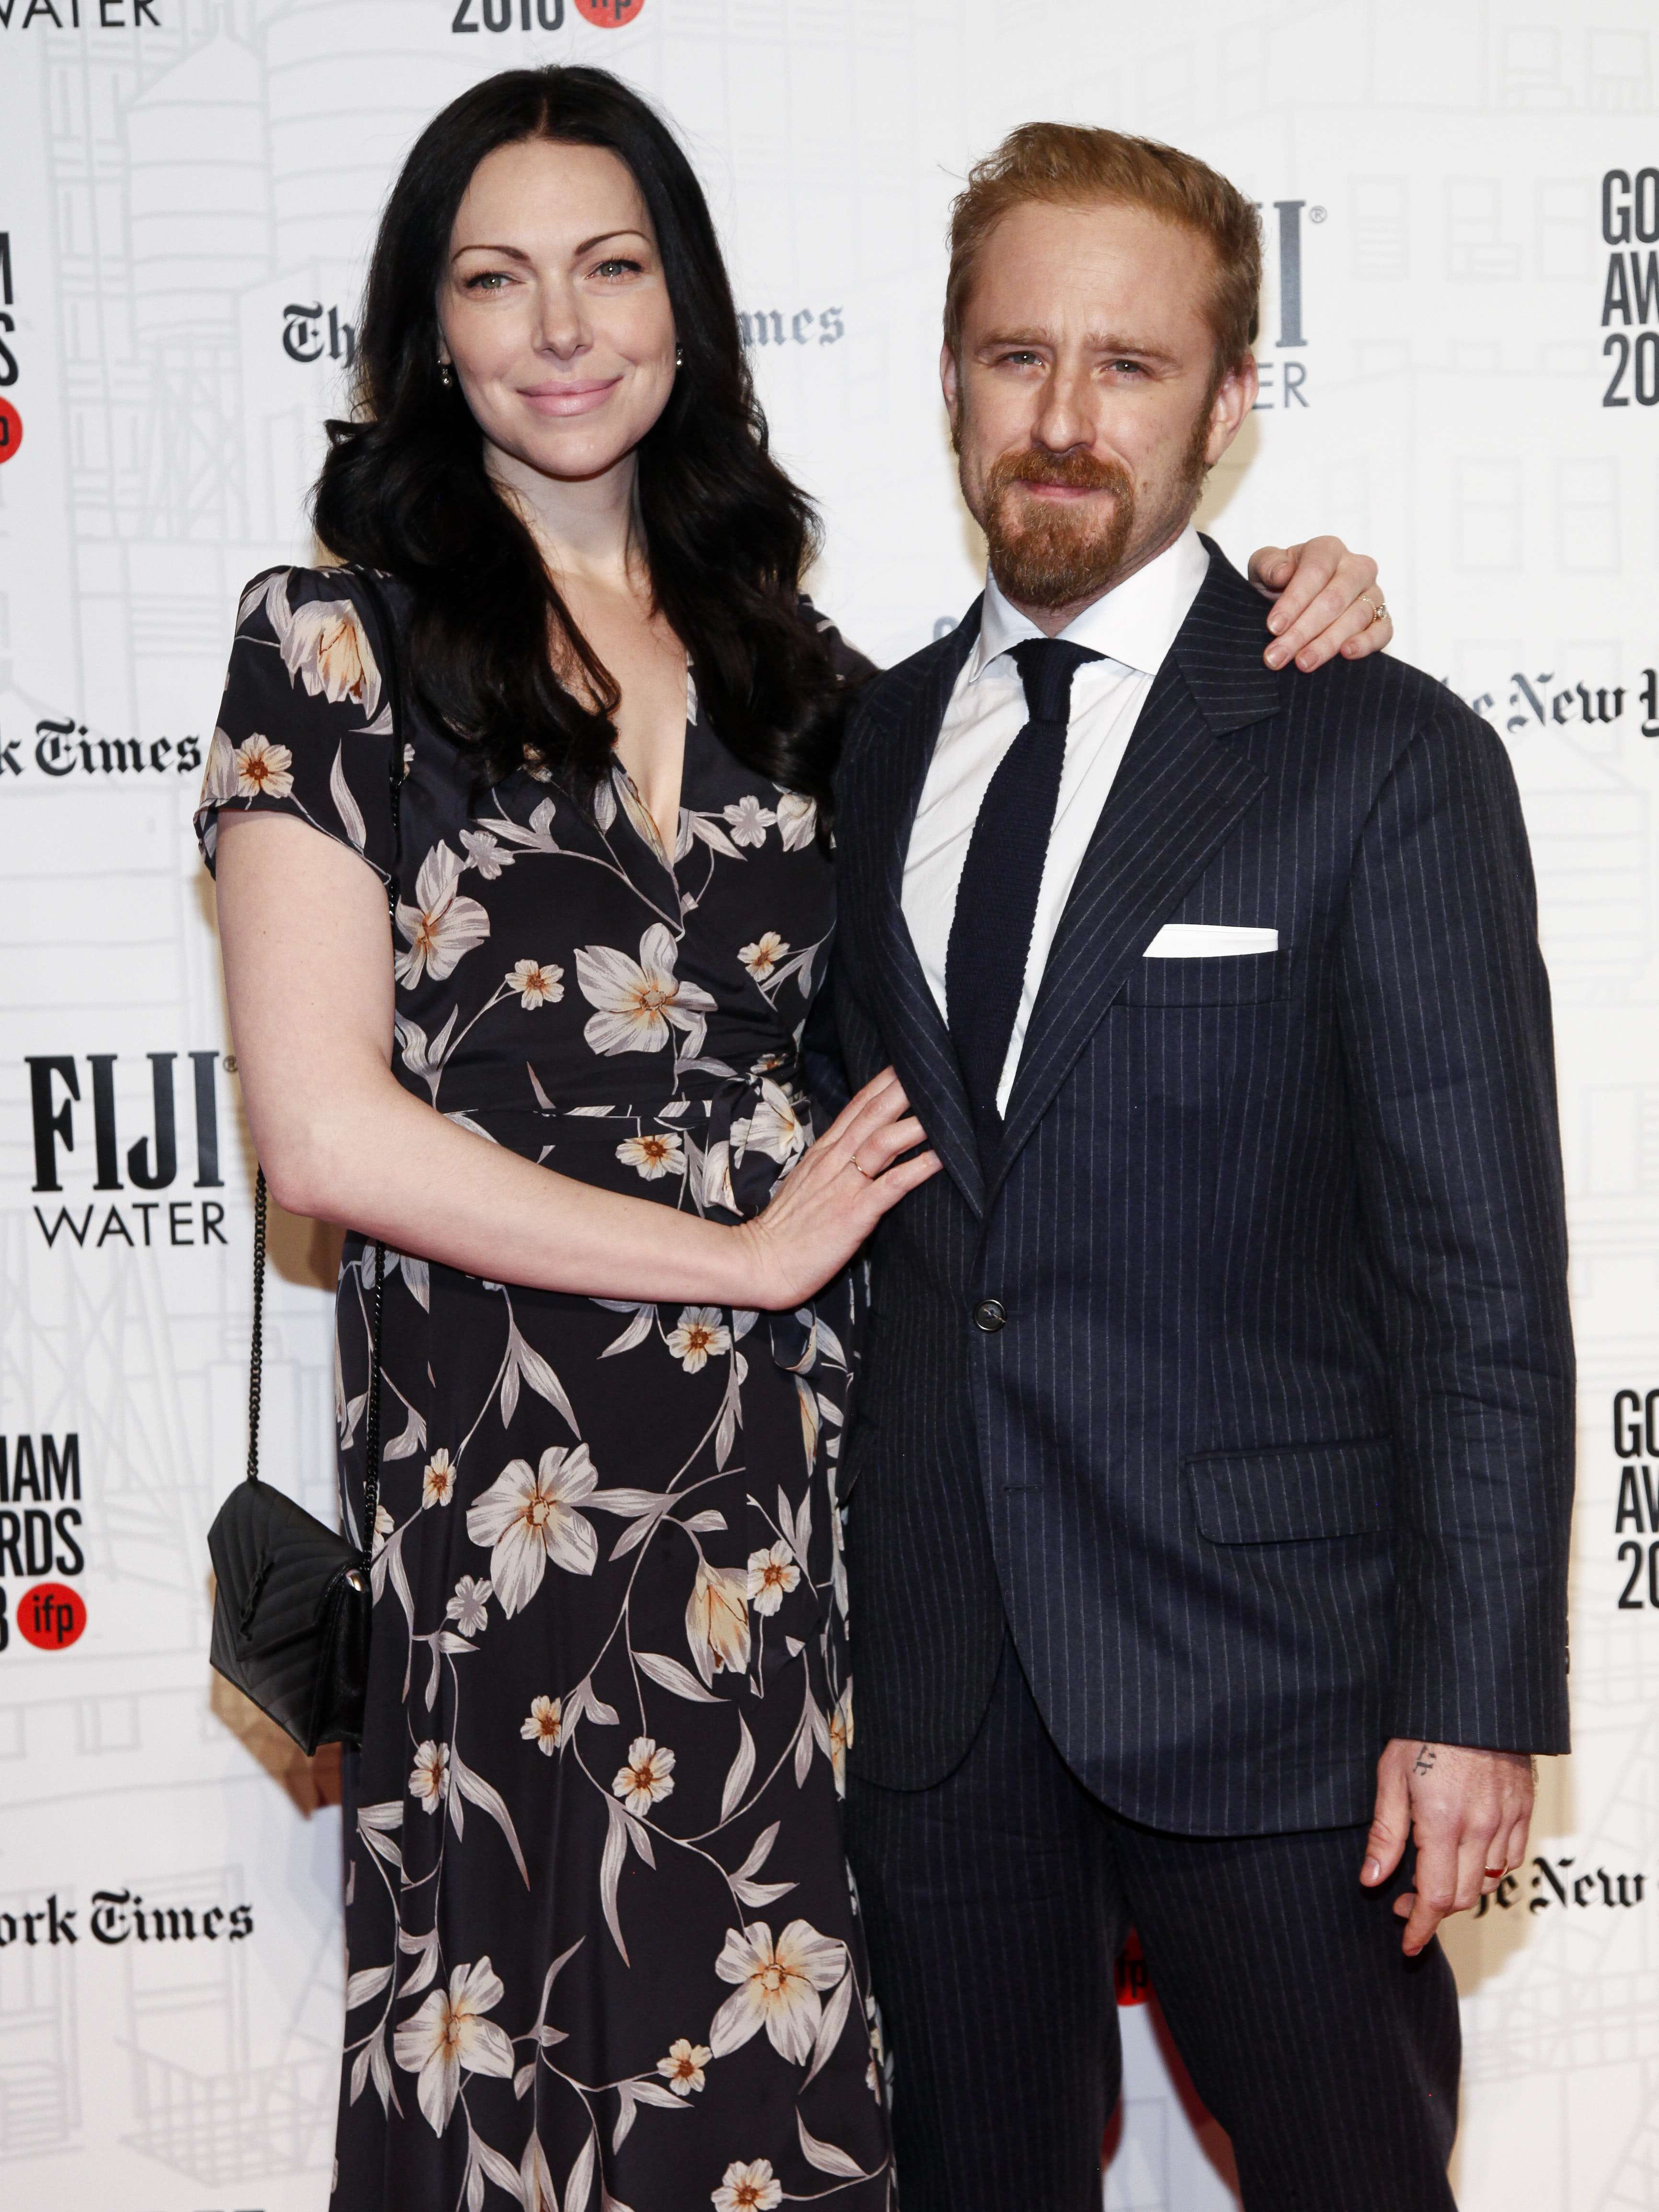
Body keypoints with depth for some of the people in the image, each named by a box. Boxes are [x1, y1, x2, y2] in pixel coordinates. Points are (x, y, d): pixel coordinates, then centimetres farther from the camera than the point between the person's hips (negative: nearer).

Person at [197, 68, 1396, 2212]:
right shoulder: (334, 644, -4)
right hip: (505, 1479, -3)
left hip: (798, 1472, 4)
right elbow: (326, 1128, -11)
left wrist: (1274, 615, 6)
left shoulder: (775, 647, 9)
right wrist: (741, 1253, -8)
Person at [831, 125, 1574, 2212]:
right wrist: (829, 1584, 6)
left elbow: (1481, 1275, -9)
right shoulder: (873, 743, 8)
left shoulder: (1388, 760, -7)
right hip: (932, 1671, 4)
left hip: (1267, 1669, -4)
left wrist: (1476, 1698, -13)